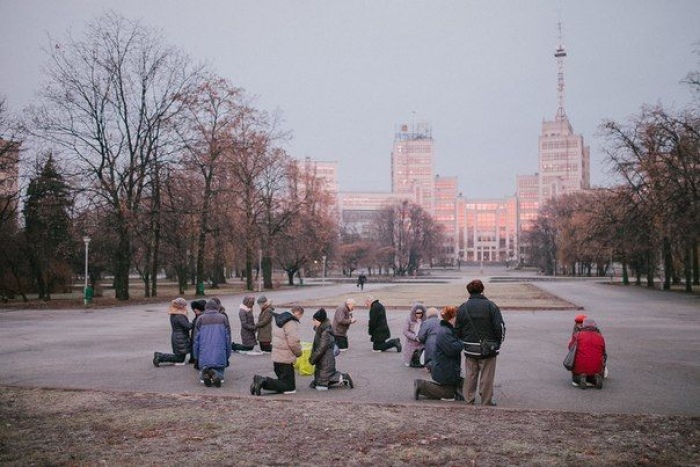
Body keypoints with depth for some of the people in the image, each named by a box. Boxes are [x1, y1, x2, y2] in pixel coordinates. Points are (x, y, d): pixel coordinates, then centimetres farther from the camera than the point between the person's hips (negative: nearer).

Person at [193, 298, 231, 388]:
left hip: (204, 355, 1)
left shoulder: (200, 319, 8)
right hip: (220, 355, 0)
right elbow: (228, 337, 10)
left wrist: (196, 356, 18)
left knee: (203, 378, 8)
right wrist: (227, 356, 17)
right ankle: (215, 374, -27)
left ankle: (205, 374, -26)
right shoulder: (223, 318, 8)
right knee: (220, 377, 7)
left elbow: (196, 339, 9)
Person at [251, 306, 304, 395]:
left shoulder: (279, 320, 13)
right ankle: (264, 382, -19)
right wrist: (299, 353, -1)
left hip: (276, 357, 9)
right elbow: (294, 342, -22)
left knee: (282, 381, 18)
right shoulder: (292, 323, -16)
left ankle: (260, 380, -1)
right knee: (289, 387, -3)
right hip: (286, 359, -9)